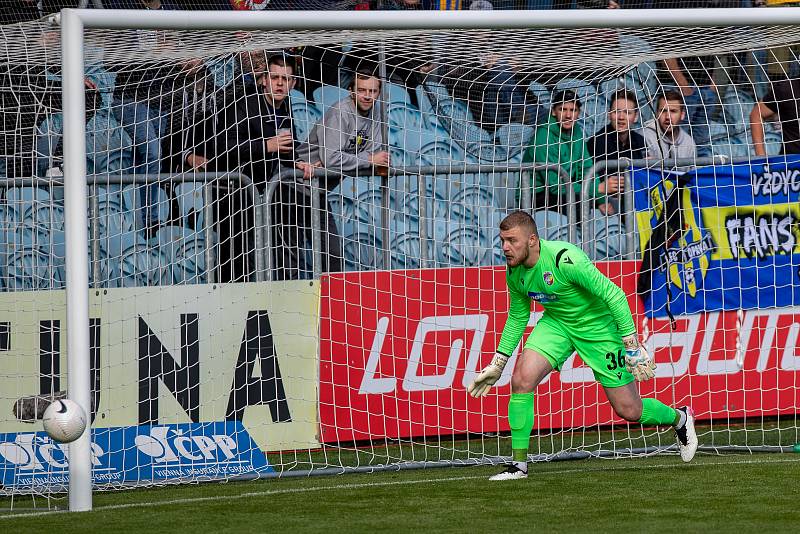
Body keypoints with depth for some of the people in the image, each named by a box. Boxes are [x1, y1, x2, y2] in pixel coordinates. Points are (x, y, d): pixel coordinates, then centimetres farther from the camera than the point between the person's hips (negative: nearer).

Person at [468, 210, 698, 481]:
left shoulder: (565, 259, -33)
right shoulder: (514, 271, -10)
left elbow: (614, 296, -27)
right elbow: (517, 316, 9)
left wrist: (632, 345, -28)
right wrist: (497, 363, 9)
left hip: (597, 326, -5)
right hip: (556, 323, 5)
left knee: (629, 411, 0)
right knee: (521, 379, -19)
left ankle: (679, 418, 34)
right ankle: (519, 463, -8)